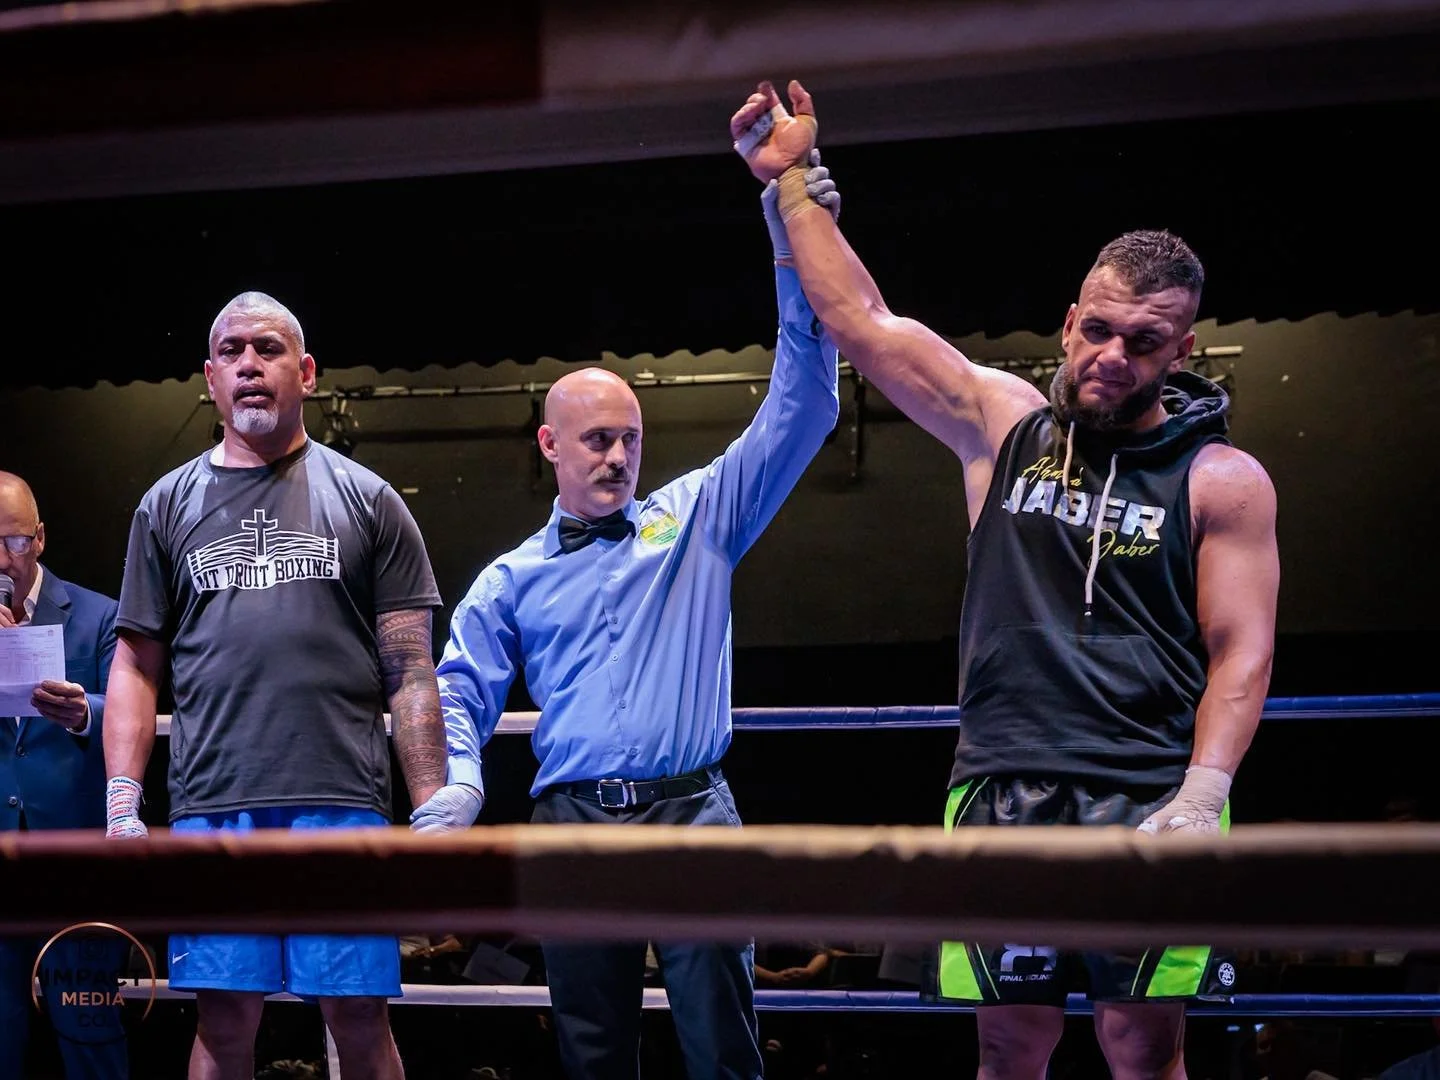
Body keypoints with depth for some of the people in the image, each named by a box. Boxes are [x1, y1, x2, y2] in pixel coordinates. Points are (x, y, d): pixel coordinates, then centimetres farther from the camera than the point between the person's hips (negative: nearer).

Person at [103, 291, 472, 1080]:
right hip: (210, 807, 2)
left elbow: (409, 670, 6)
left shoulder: (365, 499, 8)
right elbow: (137, 666, 12)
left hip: (343, 804, -1)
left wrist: (434, 805, -2)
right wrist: (122, 802, 1)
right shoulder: (169, 506, 13)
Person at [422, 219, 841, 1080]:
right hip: (573, 820, 2)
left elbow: (802, 411, 7)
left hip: (692, 815, -2)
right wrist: (457, 783, -12)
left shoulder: (698, 518, 12)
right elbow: (462, 693, 11)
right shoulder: (514, 580, 16)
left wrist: (795, 253, -3)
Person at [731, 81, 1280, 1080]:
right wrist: (794, 181, 9)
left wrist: (1201, 796, -16)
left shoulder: (1222, 479, 2)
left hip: (1148, 801, -2)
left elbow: (1241, 655, -2)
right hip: (1002, 791, 3)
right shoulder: (1003, 425, 9)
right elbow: (861, 319, 10)